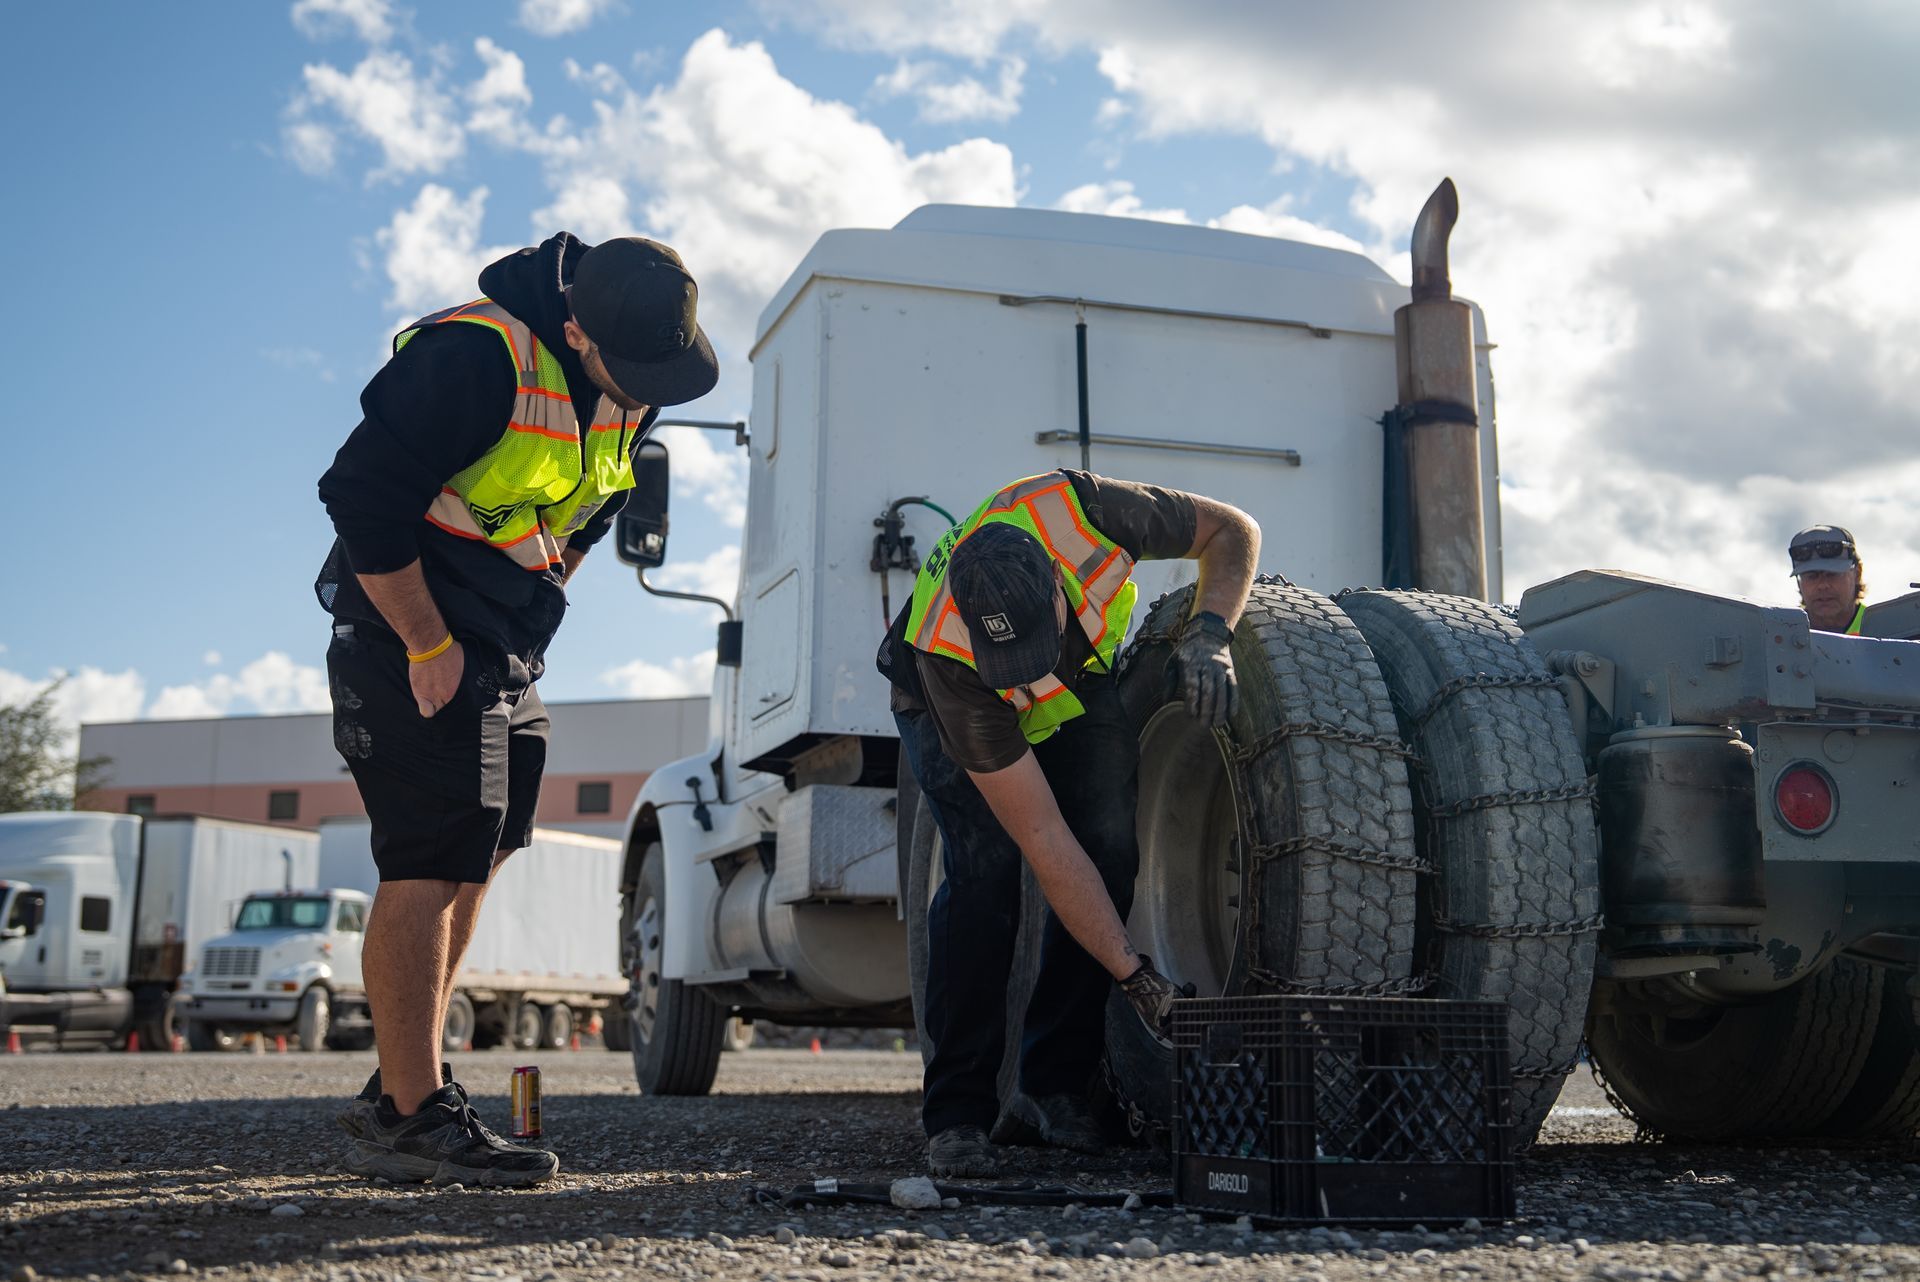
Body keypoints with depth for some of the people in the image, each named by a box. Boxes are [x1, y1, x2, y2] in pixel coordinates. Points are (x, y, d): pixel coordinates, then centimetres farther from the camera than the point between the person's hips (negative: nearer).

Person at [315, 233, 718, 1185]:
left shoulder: (631, 384, 5)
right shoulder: (476, 356, -23)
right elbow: (363, 498, -23)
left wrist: (533, 612, 12)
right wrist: (428, 646, -19)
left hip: (508, 650, 9)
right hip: (417, 635, -9)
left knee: (470, 863, 12)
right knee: (430, 868, -11)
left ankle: (395, 1093, 22)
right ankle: (411, 1120, -6)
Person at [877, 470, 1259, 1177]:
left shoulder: (1083, 511, -40)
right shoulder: (950, 664, -42)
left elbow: (1234, 532, -19)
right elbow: (1047, 845, -38)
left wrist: (1209, 630, -38)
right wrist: (1138, 977, -36)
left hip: (1080, 680, 4)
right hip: (946, 701, -3)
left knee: (1111, 845, -16)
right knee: (987, 863, -26)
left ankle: (1053, 1085, -4)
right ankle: (956, 1112, -14)